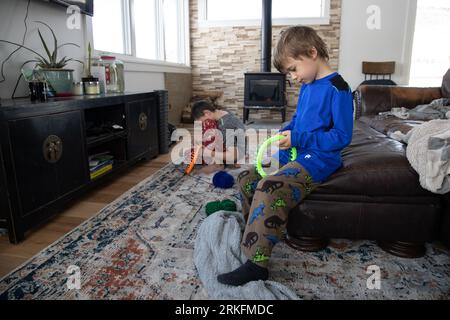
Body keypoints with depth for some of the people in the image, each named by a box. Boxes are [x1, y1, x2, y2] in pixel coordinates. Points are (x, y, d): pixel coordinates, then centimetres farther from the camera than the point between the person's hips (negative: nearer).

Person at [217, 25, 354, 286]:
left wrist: (298, 139, -19)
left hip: (319, 159, -9)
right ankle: (255, 232, 21)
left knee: (270, 188, -30)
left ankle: (256, 264, -24)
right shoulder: (307, 87, 12)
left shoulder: (337, 89, -14)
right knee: (247, 177, 5)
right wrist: (282, 135, 4)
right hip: (295, 152, 10)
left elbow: (343, 136, -18)